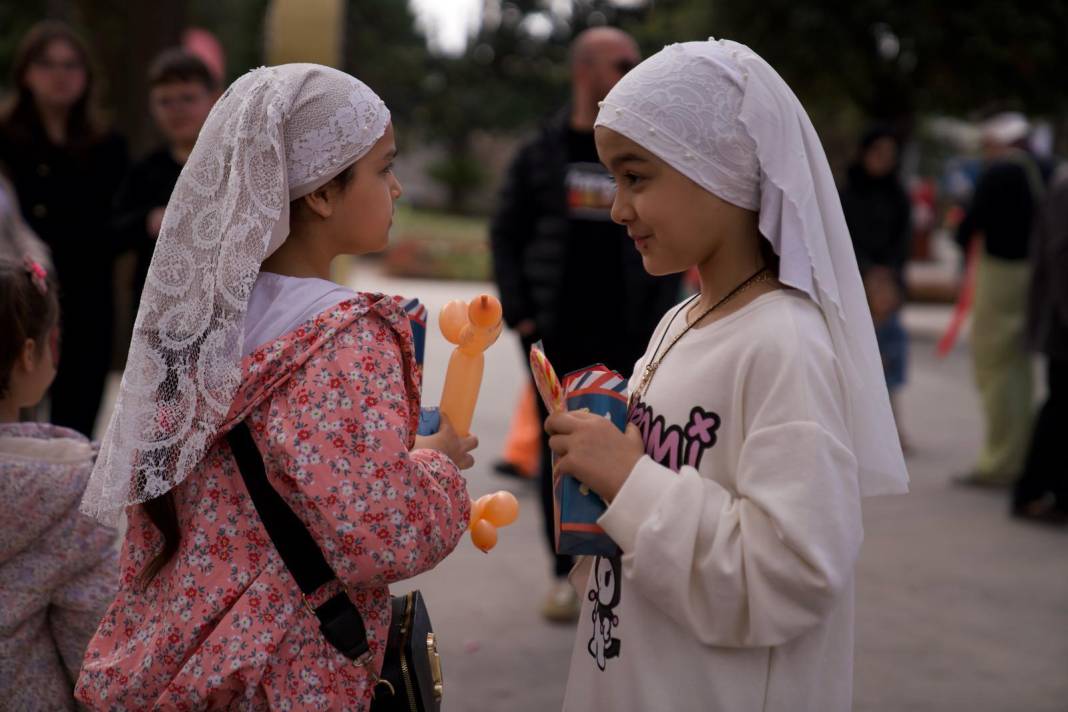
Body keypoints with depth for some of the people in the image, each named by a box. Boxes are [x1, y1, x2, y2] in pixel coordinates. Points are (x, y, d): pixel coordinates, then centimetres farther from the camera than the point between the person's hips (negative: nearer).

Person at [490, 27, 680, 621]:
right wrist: (520, 315, -4)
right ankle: (564, 577, 13)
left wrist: (657, 323, -1)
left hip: (625, 336, 1)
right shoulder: (542, 154, 3)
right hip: (556, 334, 0)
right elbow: (506, 237, 6)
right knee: (559, 453, 4)